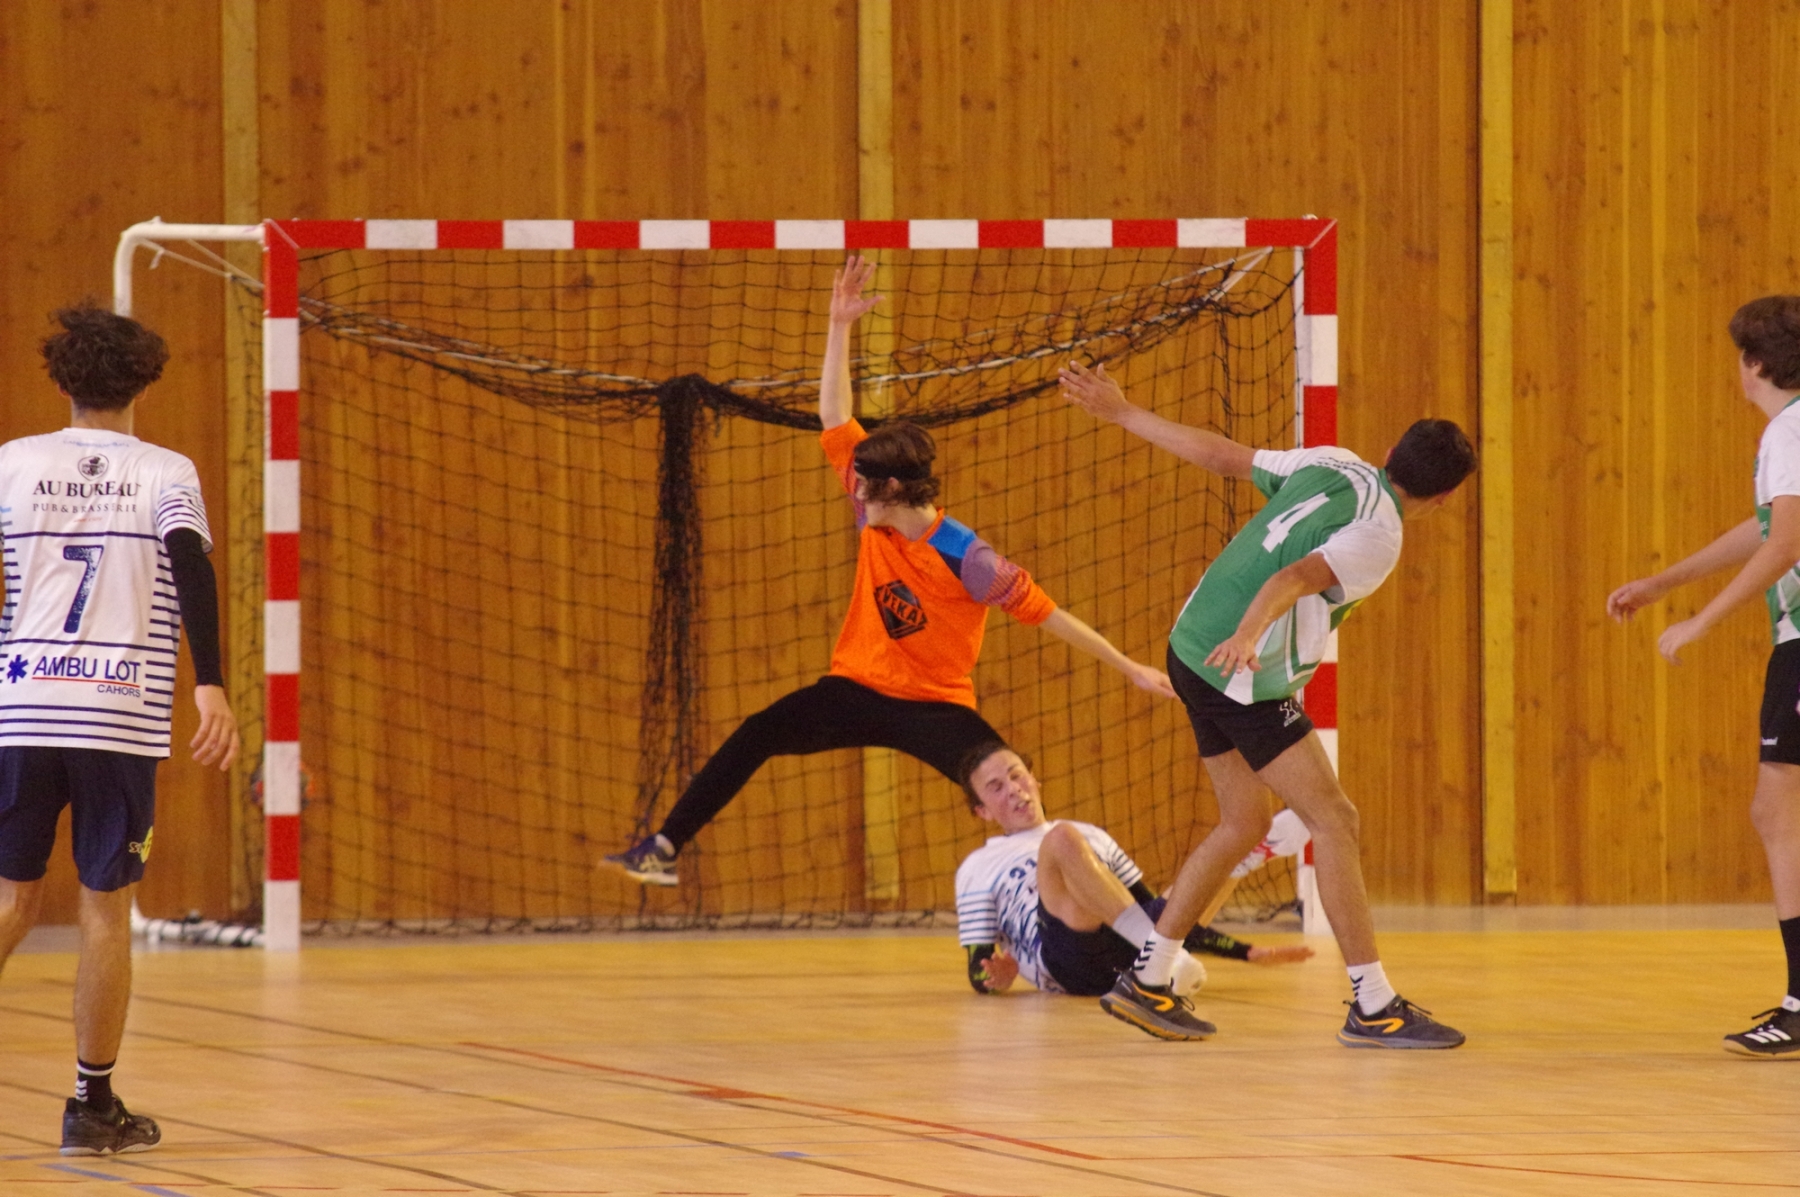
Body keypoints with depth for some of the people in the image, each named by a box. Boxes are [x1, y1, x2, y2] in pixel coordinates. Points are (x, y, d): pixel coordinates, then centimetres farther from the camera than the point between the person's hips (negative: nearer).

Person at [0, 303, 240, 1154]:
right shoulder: (165, 474, 2)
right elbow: (192, 566, -11)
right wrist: (210, 687, -16)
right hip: (123, 717, -2)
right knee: (105, 908, 5)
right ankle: (93, 1107, 7)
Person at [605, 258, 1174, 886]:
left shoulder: (965, 558, -19)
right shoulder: (874, 520, -4)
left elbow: (1047, 614, -13)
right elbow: (834, 417, -1)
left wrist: (1130, 667, -12)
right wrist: (840, 326, -7)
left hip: (934, 706, -4)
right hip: (859, 691, 4)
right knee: (756, 736, -14)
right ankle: (663, 848, -13)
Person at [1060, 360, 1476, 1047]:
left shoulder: (1333, 467, 7)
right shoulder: (1376, 538, -18)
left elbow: (1222, 455, 12)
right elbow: (1293, 578, -33)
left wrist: (1121, 413, 20)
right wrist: (1248, 636, -49)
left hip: (1197, 650, 10)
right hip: (1246, 680, -10)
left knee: (1245, 822, 18)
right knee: (1334, 821, -8)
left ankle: (1146, 983, 22)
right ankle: (1373, 1008, -9)